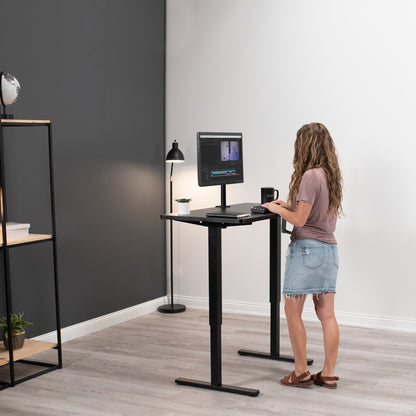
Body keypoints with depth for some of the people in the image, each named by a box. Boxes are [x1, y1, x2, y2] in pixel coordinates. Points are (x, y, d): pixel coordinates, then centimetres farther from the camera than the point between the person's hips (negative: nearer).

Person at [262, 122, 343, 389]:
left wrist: (277, 209, -2)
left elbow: (299, 219, -17)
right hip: (329, 248, 8)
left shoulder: (310, 176, -16)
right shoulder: (333, 175, 10)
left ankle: (301, 373, 9)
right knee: (326, 314, 9)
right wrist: (290, 205, 16)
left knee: (292, 312, 4)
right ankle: (328, 374, 14)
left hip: (307, 248, -8)